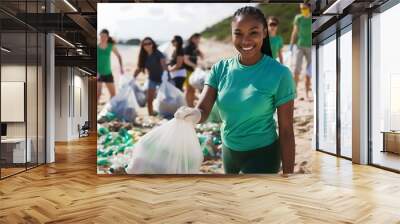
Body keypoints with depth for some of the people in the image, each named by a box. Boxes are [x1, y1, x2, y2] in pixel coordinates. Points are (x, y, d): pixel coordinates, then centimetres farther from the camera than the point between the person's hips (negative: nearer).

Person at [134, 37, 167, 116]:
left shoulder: (158, 54, -19)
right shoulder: (144, 56, -2)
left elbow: (164, 66, -30)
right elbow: (139, 69, 3)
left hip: (162, 79, -5)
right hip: (152, 79, 5)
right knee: (149, 99, 2)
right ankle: (151, 115, 12)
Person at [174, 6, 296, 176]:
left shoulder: (279, 73, -18)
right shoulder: (220, 68, -8)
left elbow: (286, 130, -14)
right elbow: (203, 110, -16)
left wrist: (287, 173, -12)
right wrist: (193, 114, -40)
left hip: (262, 154, -4)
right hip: (228, 150, 5)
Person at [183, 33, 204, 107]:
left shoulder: (195, 48, 13)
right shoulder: (187, 48, -10)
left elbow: (202, 57, 13)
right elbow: (186, 60, -18)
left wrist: (198, 49, 1)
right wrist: (194, 65, -27)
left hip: (194, 71, 8)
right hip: (188, 71, -8)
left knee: (193, 90, 11)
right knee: (188, 90, -5)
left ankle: (192, 105, 19)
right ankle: (188, 106, -1)